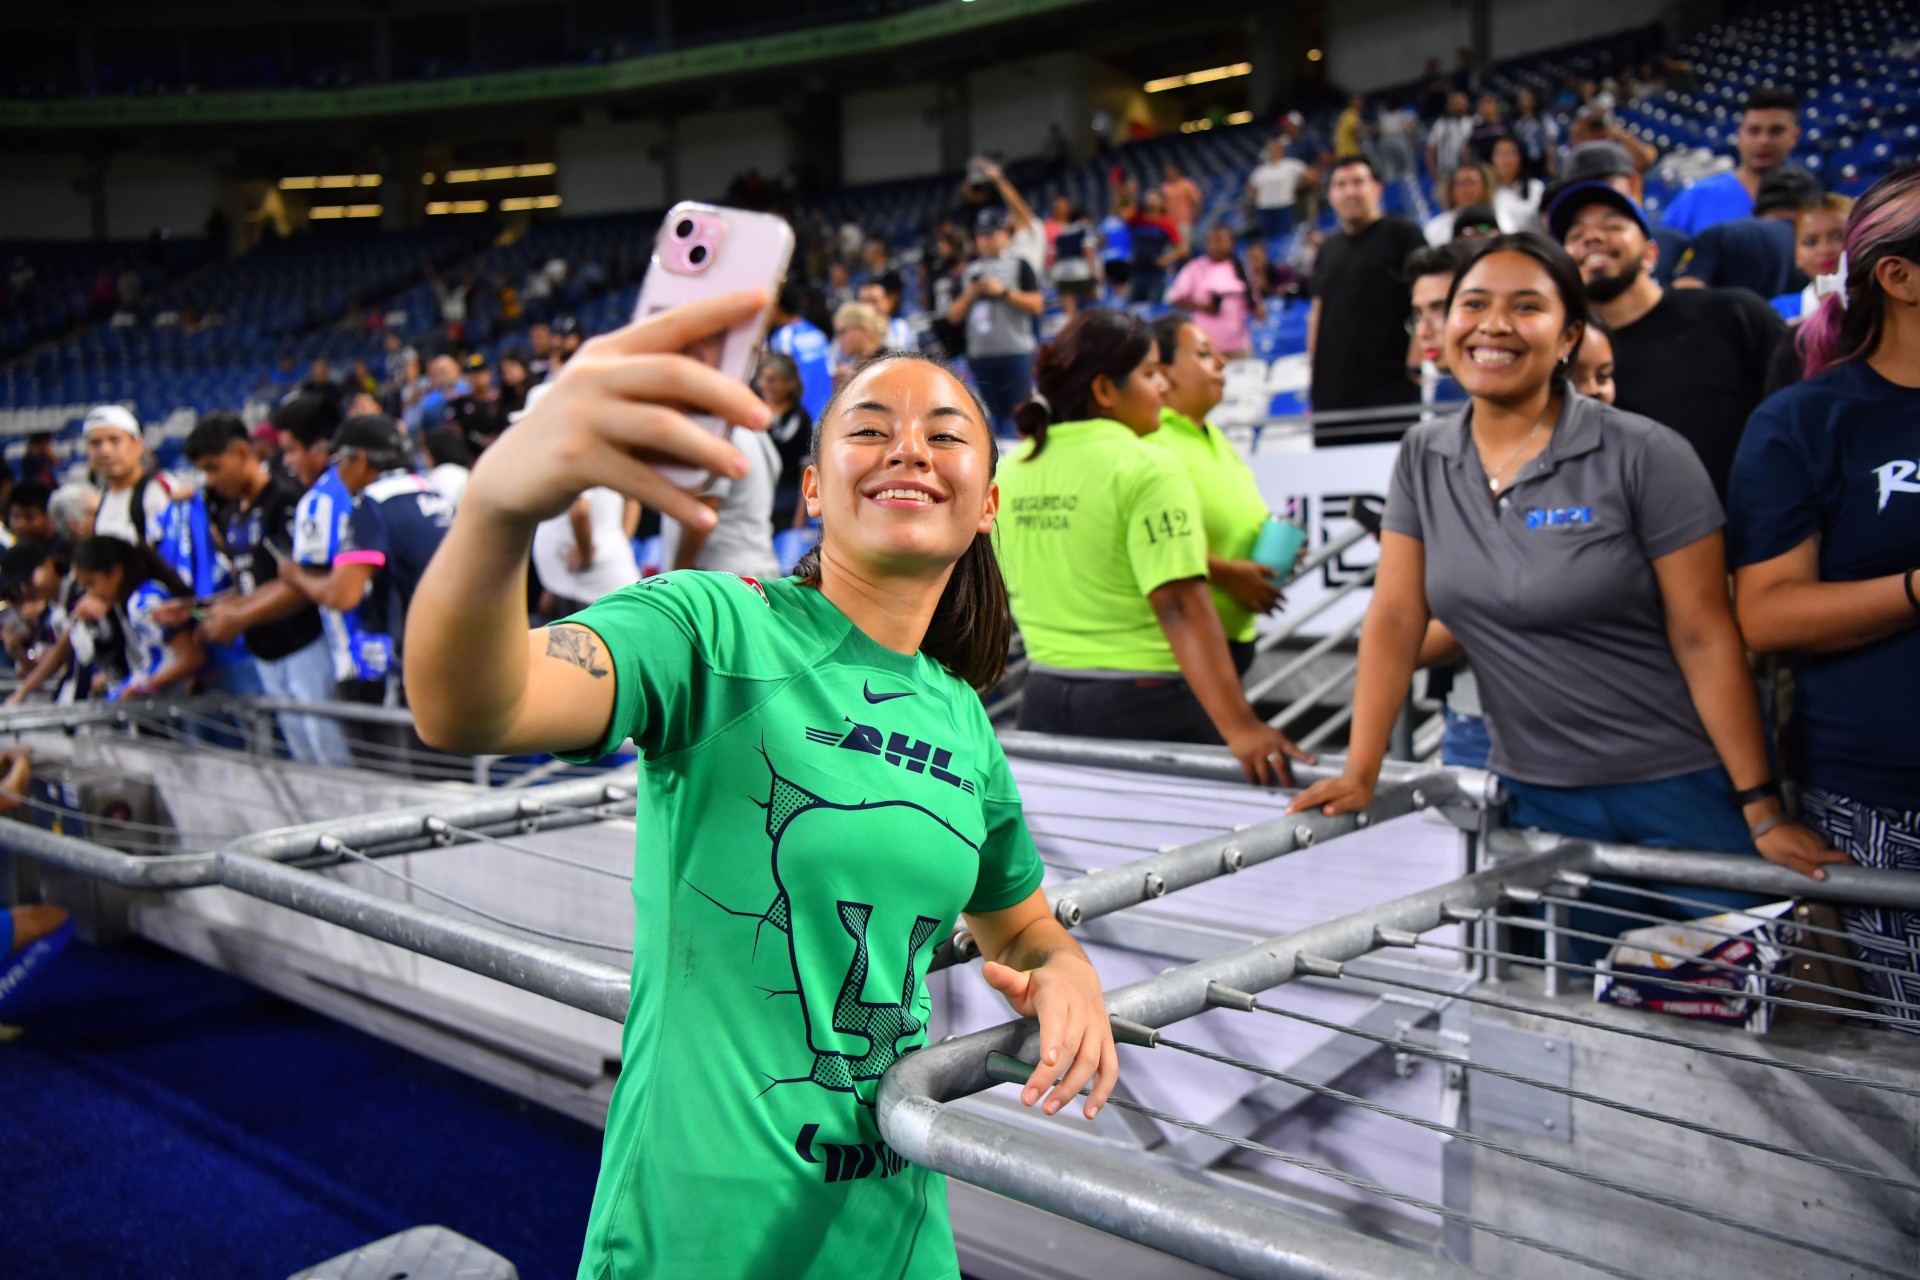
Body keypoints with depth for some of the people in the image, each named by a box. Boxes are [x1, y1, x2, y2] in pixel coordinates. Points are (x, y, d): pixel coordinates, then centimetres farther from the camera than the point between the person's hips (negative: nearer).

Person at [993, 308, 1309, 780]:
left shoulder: (1010, 471, 7)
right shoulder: (1147, 469, -13)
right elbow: (1180, 606, -22)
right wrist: (1240, 727, -26)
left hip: (1043, 701, 7)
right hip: (1144, 704, -6)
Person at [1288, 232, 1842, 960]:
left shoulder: (1643, 456, -12)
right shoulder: (1424, 458, 1)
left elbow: (1706, 638, -12)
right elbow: (1396, 618, -1)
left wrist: (1763, 811, -12)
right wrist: (1359, 775, -6)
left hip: (1684, 790, -3)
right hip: (1539, 797, 3)